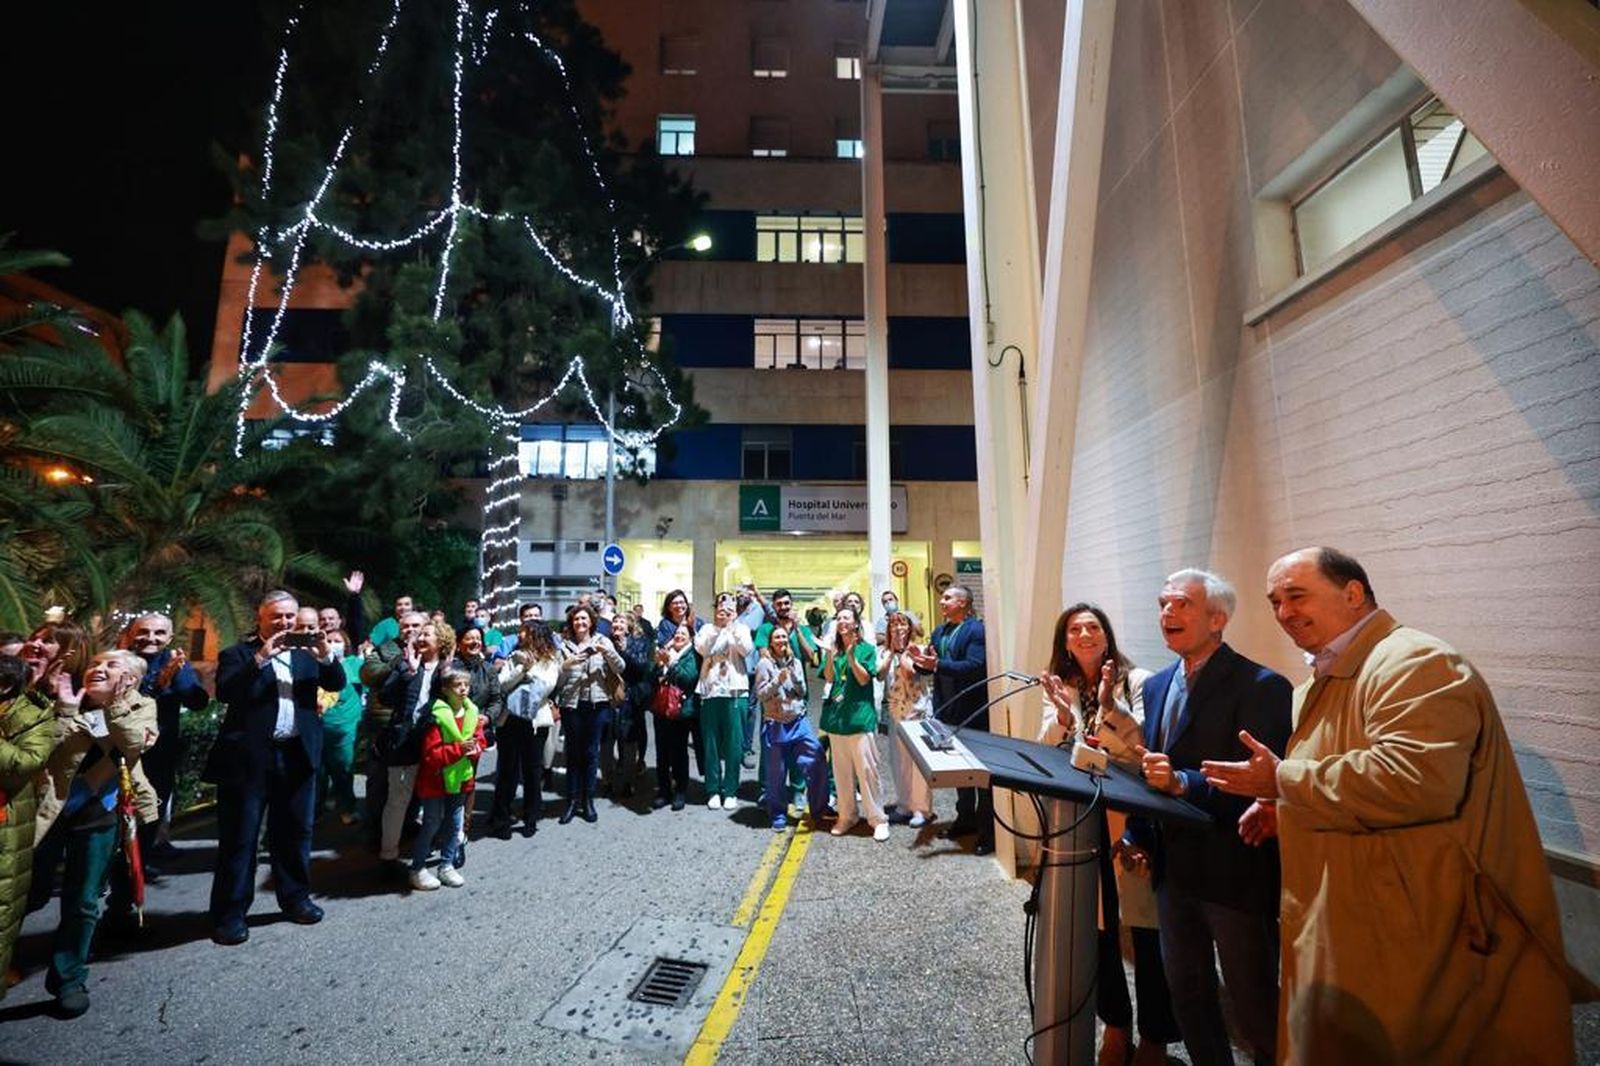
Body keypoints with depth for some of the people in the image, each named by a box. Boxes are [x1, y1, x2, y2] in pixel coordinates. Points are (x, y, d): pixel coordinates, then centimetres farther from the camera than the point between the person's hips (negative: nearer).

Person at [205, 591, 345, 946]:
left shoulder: (306, 650, 9)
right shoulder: (238, 653, -2)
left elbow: (336, 683, 1)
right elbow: (225, 693, -17)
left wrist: (326, 655, -16)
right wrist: (261, 658, -24)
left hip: (297, 754, 4)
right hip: (249, 756, -4)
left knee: (295, 832, 15)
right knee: (239, 837, 5)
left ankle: (295, 898, 29)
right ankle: (229, 913, 17)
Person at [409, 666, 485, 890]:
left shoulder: (472, 713, 0)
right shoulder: (437, 716, -19)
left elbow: (479, 741, 8)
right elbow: (431, 754, -21)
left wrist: (474, 749, -14)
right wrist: (459, 748, -28)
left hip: (461, 777, 6)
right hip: (436, 779, -6)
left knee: (455, 824, 13)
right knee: (432, 824, 3)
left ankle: (446, 865, 27)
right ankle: (418, 870, 19)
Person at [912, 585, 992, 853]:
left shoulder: (977, 630, -13)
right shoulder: (939, 632, 11)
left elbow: (975, 666, -25)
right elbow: (930, 665, 8)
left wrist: (937, 664, -31)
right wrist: (921, 662, -14)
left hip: (973, 712, -8)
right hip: (948, 710, 8)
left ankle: (988, 828, 14)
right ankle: (966, 817, 34)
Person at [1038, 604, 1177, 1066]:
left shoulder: (1137, 681, -6)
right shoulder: (1059, 690, 5)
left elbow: (1145, 745, -15)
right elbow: (1046, 755, -2)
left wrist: (1109, 706, -28)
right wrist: (1063, 717, -20)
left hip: (1131, 819, -3)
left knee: (1146, 929, 8)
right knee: (1098, 927, 13)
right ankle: (1115, 1025, 34)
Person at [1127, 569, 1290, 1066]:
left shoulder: (1261, 687, -17)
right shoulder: (1157, 685, 6)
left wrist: (1183, 782, -36)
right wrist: (1137, 835, 4)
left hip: (1236, 874, -7)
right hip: (1174, 870, 7)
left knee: (1255, 1006, 12)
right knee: (1186, 993, 22)